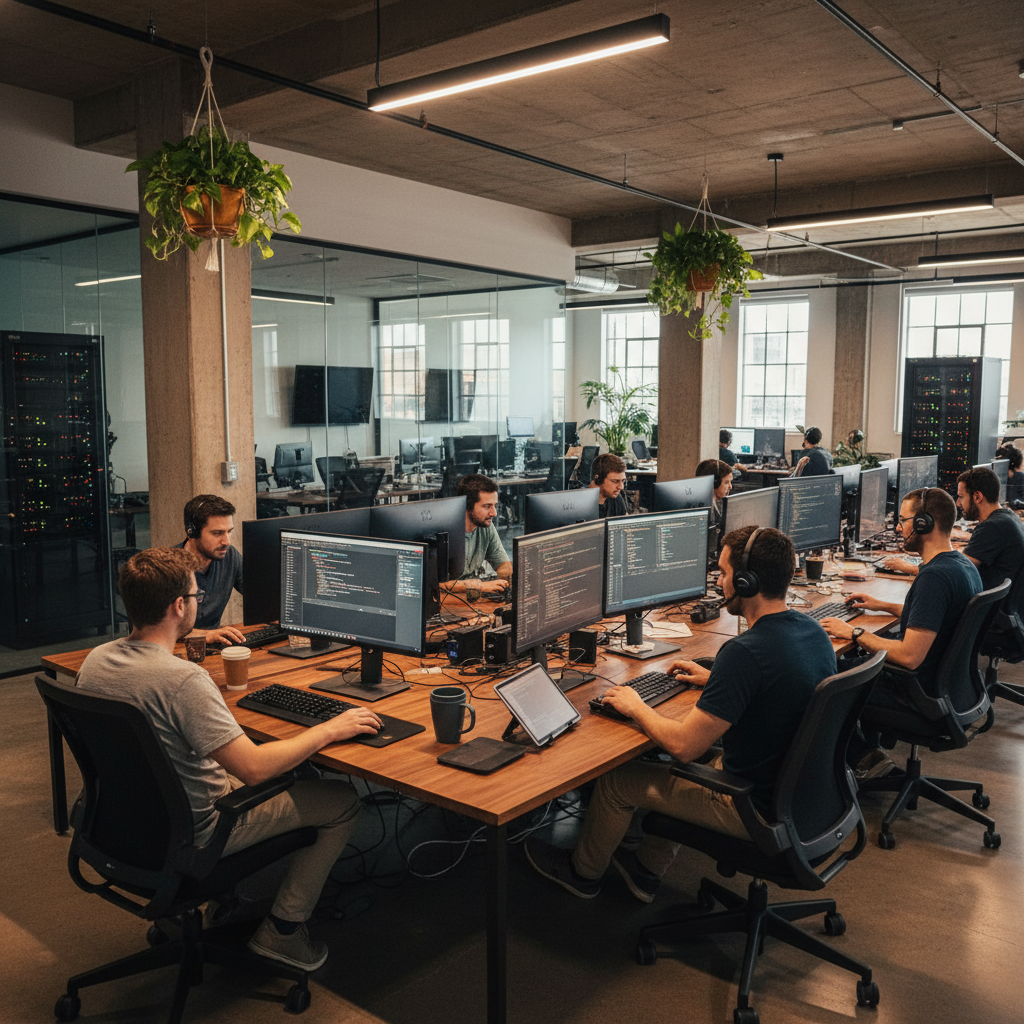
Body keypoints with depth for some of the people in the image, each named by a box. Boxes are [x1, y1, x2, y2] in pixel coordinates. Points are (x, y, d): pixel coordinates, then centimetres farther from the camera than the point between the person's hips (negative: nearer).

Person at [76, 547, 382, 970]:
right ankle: (281, 929, 11)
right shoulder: (183, 679, -33)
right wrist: (331, 729, -19)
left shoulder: (95, 660, -7)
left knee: (284, 772, 28)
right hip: (192, 834, -9)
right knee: (342, 800, 1)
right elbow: (254, 767, -32)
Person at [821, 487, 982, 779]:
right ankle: (870, 745, 25)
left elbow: (909, 656, -31)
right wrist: (884, 606, 19)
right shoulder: (964, 564, 4)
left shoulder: (935, 576, -28)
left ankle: (864, 758, 15)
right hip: (946, 681, 10)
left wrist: (855, 633, -19)